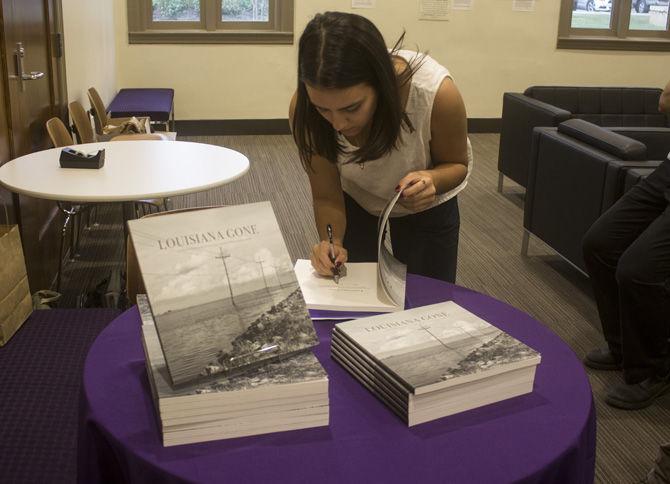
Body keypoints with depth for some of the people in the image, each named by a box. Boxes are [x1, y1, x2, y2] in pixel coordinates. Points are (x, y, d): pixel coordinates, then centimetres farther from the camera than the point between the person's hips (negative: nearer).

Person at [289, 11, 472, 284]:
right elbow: (326, 197, -21)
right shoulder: (304, 109, -33)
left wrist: (433, 179, -39)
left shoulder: (436, 93, -38)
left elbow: (457, 164, -17)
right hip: (354, 200, 1)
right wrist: (332, 244, -41)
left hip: (427, 206, 0)